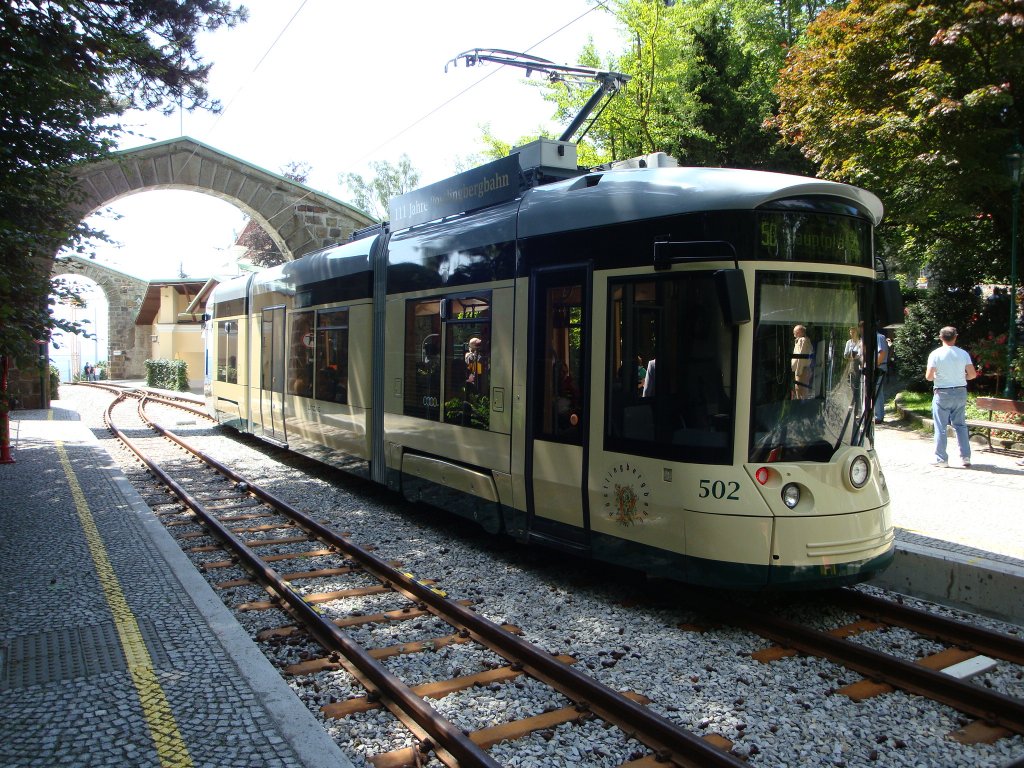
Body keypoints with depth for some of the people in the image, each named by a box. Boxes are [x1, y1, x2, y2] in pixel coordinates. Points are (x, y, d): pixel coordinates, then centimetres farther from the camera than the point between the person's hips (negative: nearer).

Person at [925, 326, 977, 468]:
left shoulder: (936, 354, -10)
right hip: (960, 392, 3)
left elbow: (928, 376, -12)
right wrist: (960, 378, 16)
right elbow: (973, 374, -3)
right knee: (960, 425, 14)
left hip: (942, 393, -3)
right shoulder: (963, 353, -1)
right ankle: (965, 456, 12)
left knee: (941, 427, 3)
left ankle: (941, 459, 5)